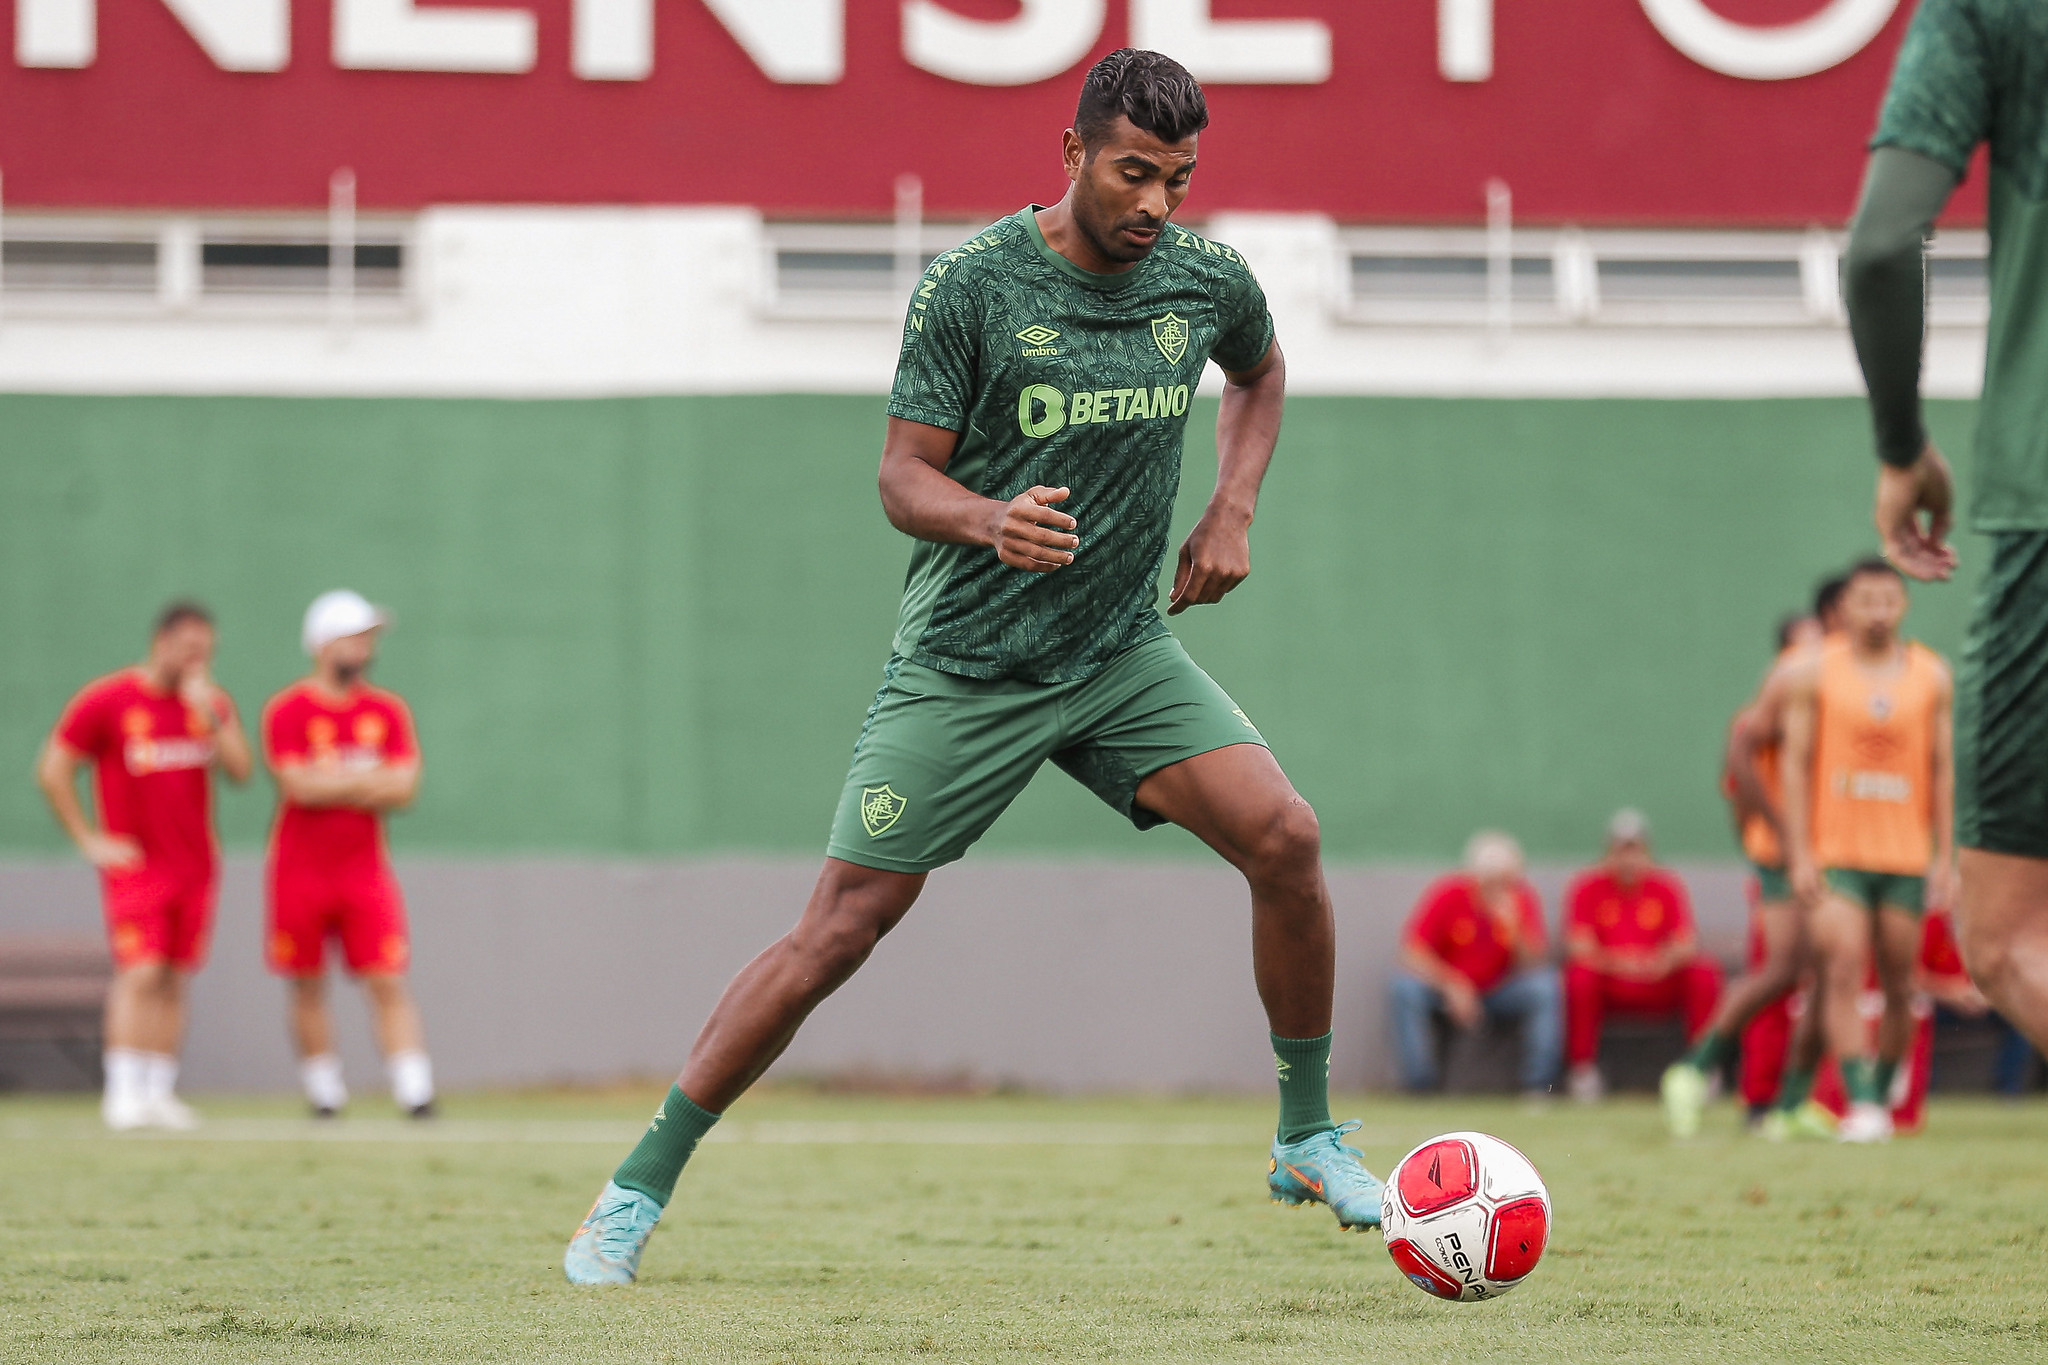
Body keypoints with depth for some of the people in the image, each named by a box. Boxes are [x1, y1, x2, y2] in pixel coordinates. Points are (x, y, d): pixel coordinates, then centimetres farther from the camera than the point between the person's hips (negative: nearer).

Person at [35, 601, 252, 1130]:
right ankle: (123, 1094, -14)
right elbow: (53, 771, -3)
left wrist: (208, 715, -14)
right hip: (136, 863, -5)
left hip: (195, 863, 5)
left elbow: (240, 769, -2)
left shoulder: (213, 704, 9)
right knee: (140, 976, -14)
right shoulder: (106, 701, -5)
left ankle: (160, 1092, 7)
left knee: (173, 983, 5)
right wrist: (89, 841, -7)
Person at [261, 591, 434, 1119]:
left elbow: (404, 787, -2)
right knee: (308, 988, 5)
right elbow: (297, 786, -16)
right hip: (301, 871, -2)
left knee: (388, 983, -7)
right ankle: (323, 1091, 15)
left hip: (365, 871, 2)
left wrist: (332, 787, -12)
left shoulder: (387, 712, 7)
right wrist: (366, 782, -8)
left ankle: (415, 1090, -14)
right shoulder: (287, 712, -5)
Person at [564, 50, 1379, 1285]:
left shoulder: (1207, 279, -1)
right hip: (966, 664, -4)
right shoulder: (974, 283, -14)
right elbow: (904, 476, -10)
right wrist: (992, 521, -31)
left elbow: (1261, 371, 23)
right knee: (841, 928, -6)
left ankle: (1308, 1139, 3)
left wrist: (1233, 510, 7)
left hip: (1123, 651, 4)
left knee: (1286, 837, -16)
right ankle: (639, 1193, 4)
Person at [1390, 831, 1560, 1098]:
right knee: (1407, 987, -30)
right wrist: (1451, 984, -30)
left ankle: (1537, 1090, -21)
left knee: (1544, 986, -24)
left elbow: (1533, 965, -16)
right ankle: (1420, 1089, -26)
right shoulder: (1447, 893, -16)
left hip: (1500, 991, 1)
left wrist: (1514, 928, -33)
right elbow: (1412, 951, -18)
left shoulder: (1522, 898, -11)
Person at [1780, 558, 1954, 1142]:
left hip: (1906, 856, 2)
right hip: (1836, 853, -2)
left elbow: (1943, 769, 7)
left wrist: (1946, 857, 1)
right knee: (1842, 974, -16)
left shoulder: (1931, 676, 6)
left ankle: (1882, 1098, 19)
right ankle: (1860, 1104, -20)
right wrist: (1799, 854, -7)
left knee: (1898, 985, 4)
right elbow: (1796, 763, 0)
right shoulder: (1814, 673, 1)